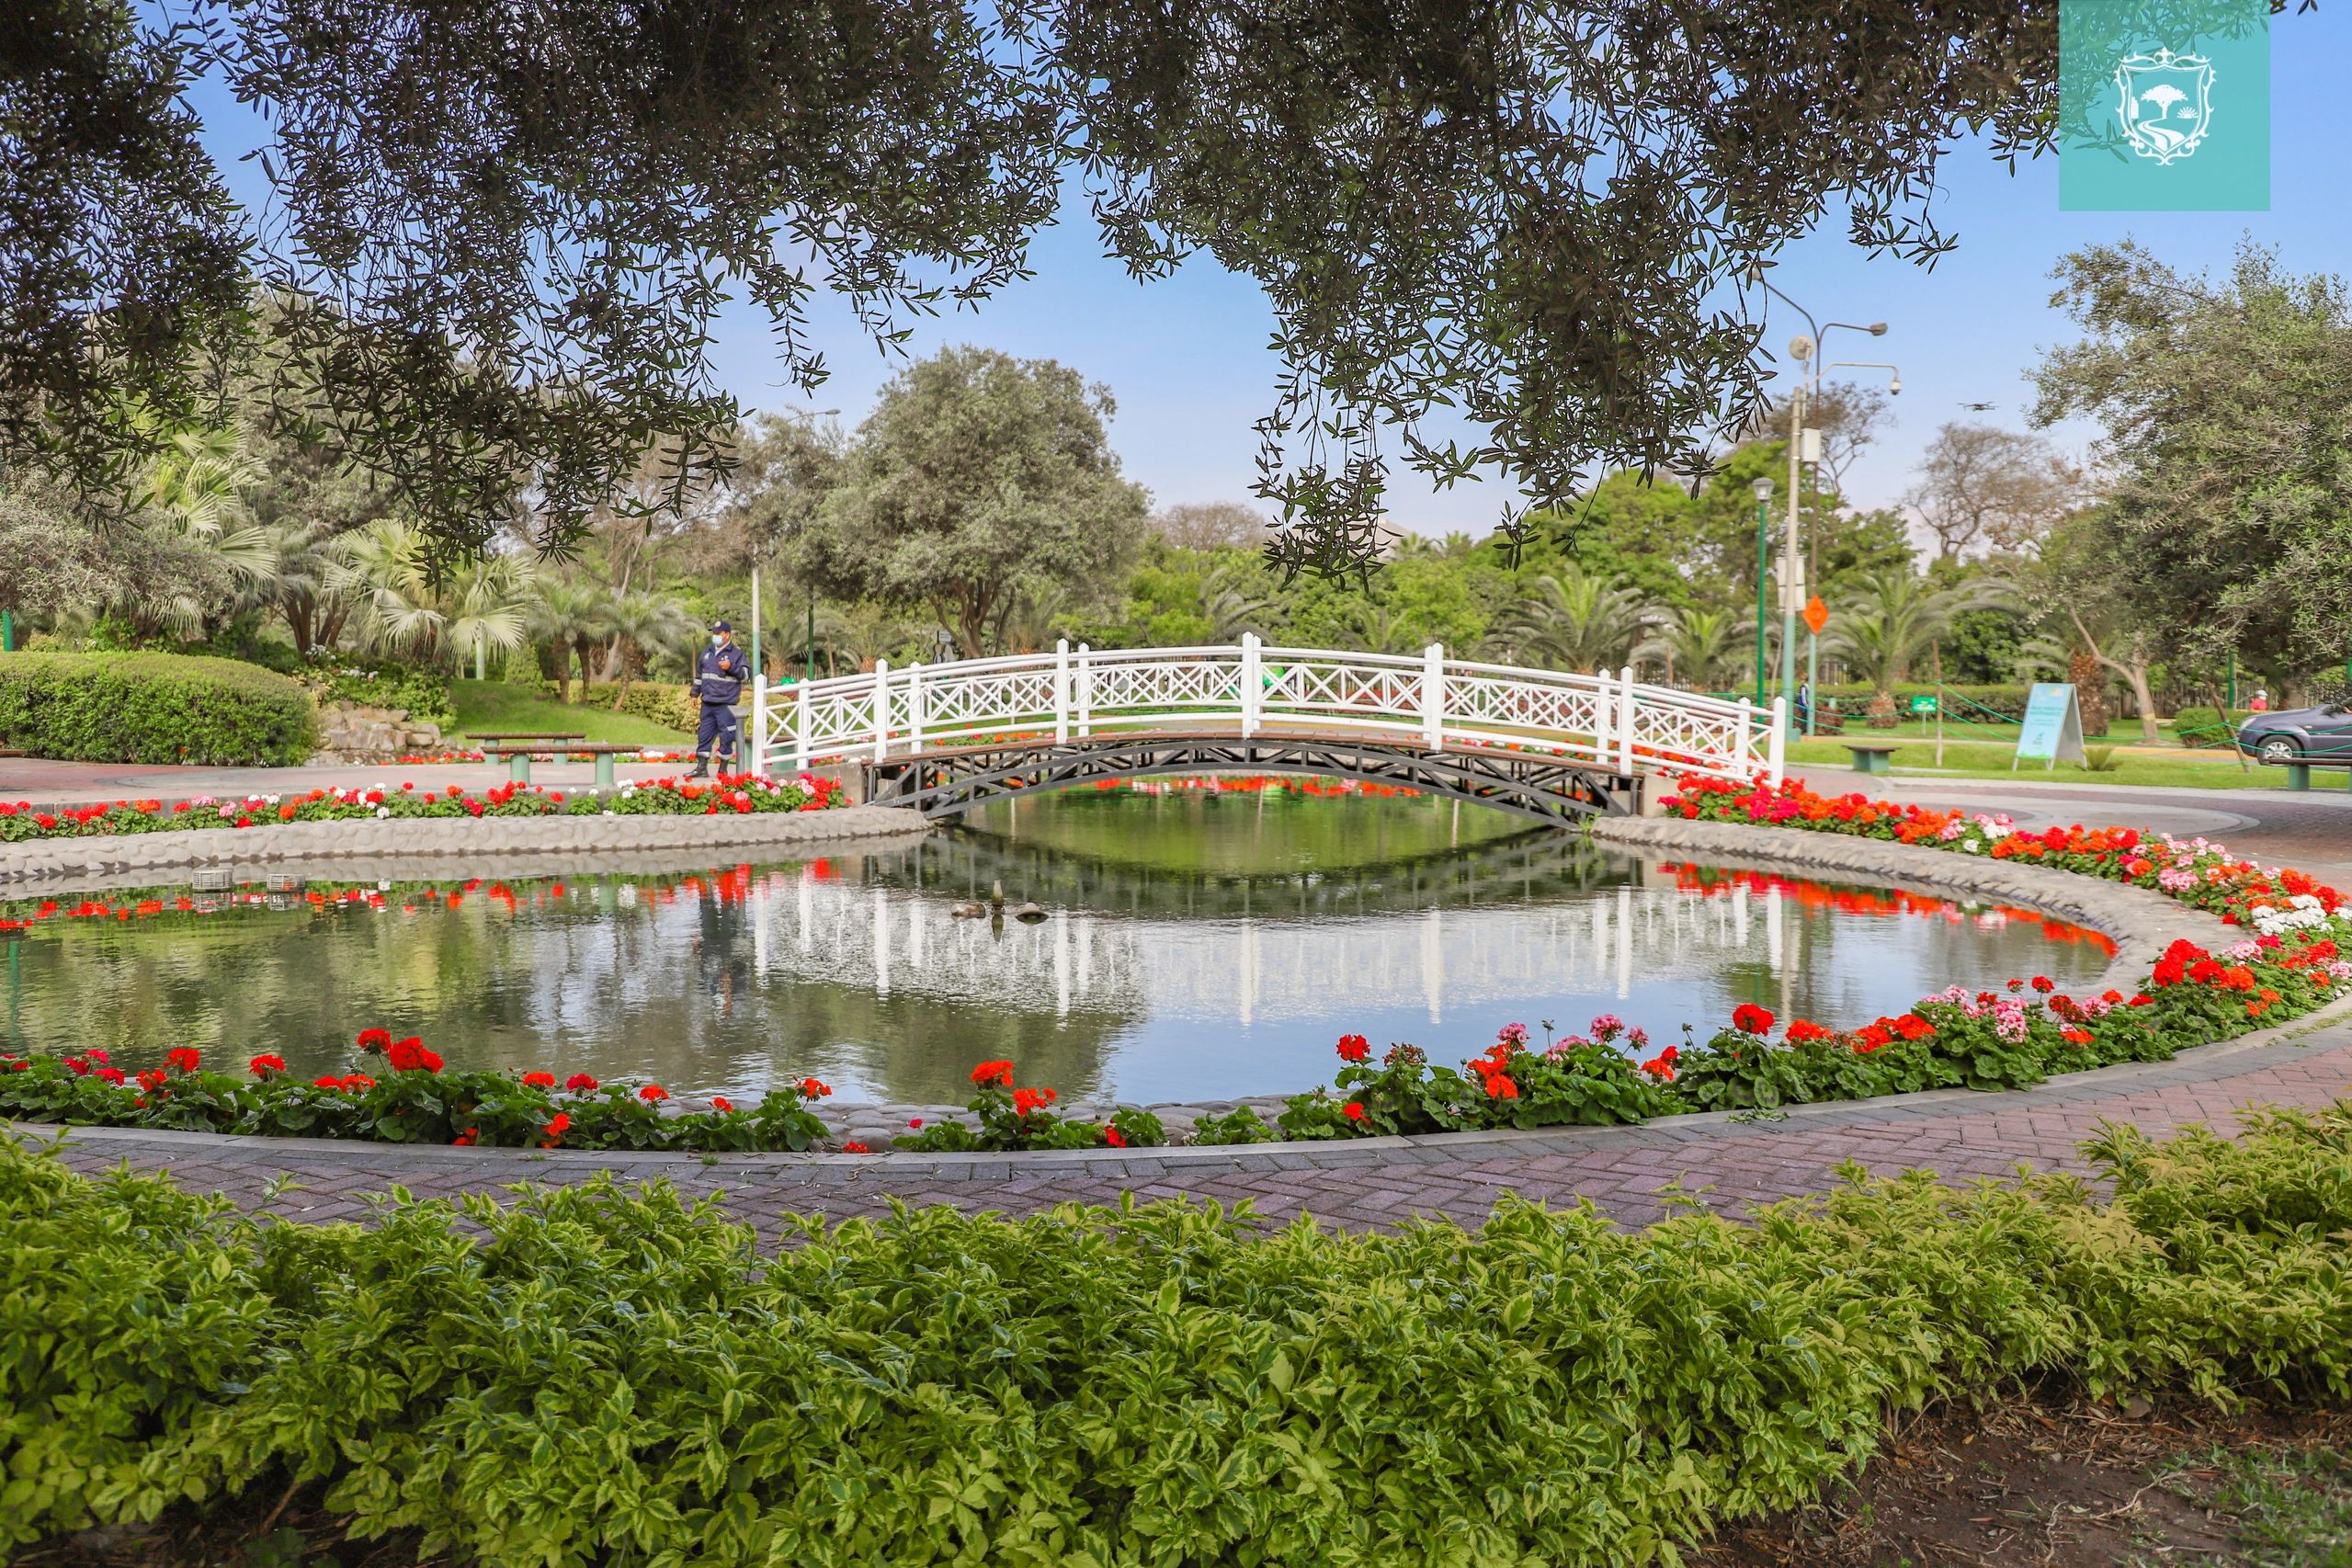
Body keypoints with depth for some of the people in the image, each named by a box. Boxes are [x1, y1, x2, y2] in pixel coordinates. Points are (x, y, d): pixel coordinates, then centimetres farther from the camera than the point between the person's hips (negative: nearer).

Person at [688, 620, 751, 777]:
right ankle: (702, 768, 14)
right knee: (704, 735, 8)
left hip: (726, 704, -6)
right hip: (708, 703, 6)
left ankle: (723, 769, 6)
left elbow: (747, 674, -8)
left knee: (726, 737, -3)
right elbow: (699, 674, 26)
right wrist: (695, 693, 23)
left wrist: (731, 667, -21)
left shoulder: (736, 653, -2)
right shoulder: (707, 653, 16)